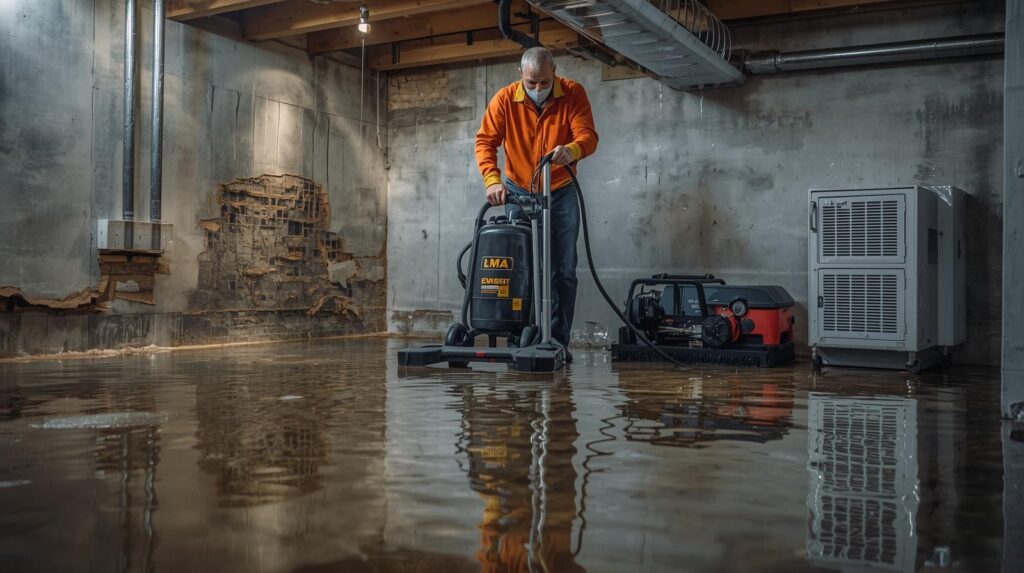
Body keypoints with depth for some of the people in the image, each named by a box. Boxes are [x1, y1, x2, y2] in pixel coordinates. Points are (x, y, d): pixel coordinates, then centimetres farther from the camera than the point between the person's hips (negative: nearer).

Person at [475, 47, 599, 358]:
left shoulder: (573, 93, -10)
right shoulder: (505, 99, -10)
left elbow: (588, 135, -18)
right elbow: (485, 141, -12)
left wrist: (572, 150, -42)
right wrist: (492, 180, -28)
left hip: (561, 193, 0)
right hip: (519, 192, 0)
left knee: (564, 271, -1)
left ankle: (558, 341, 6)